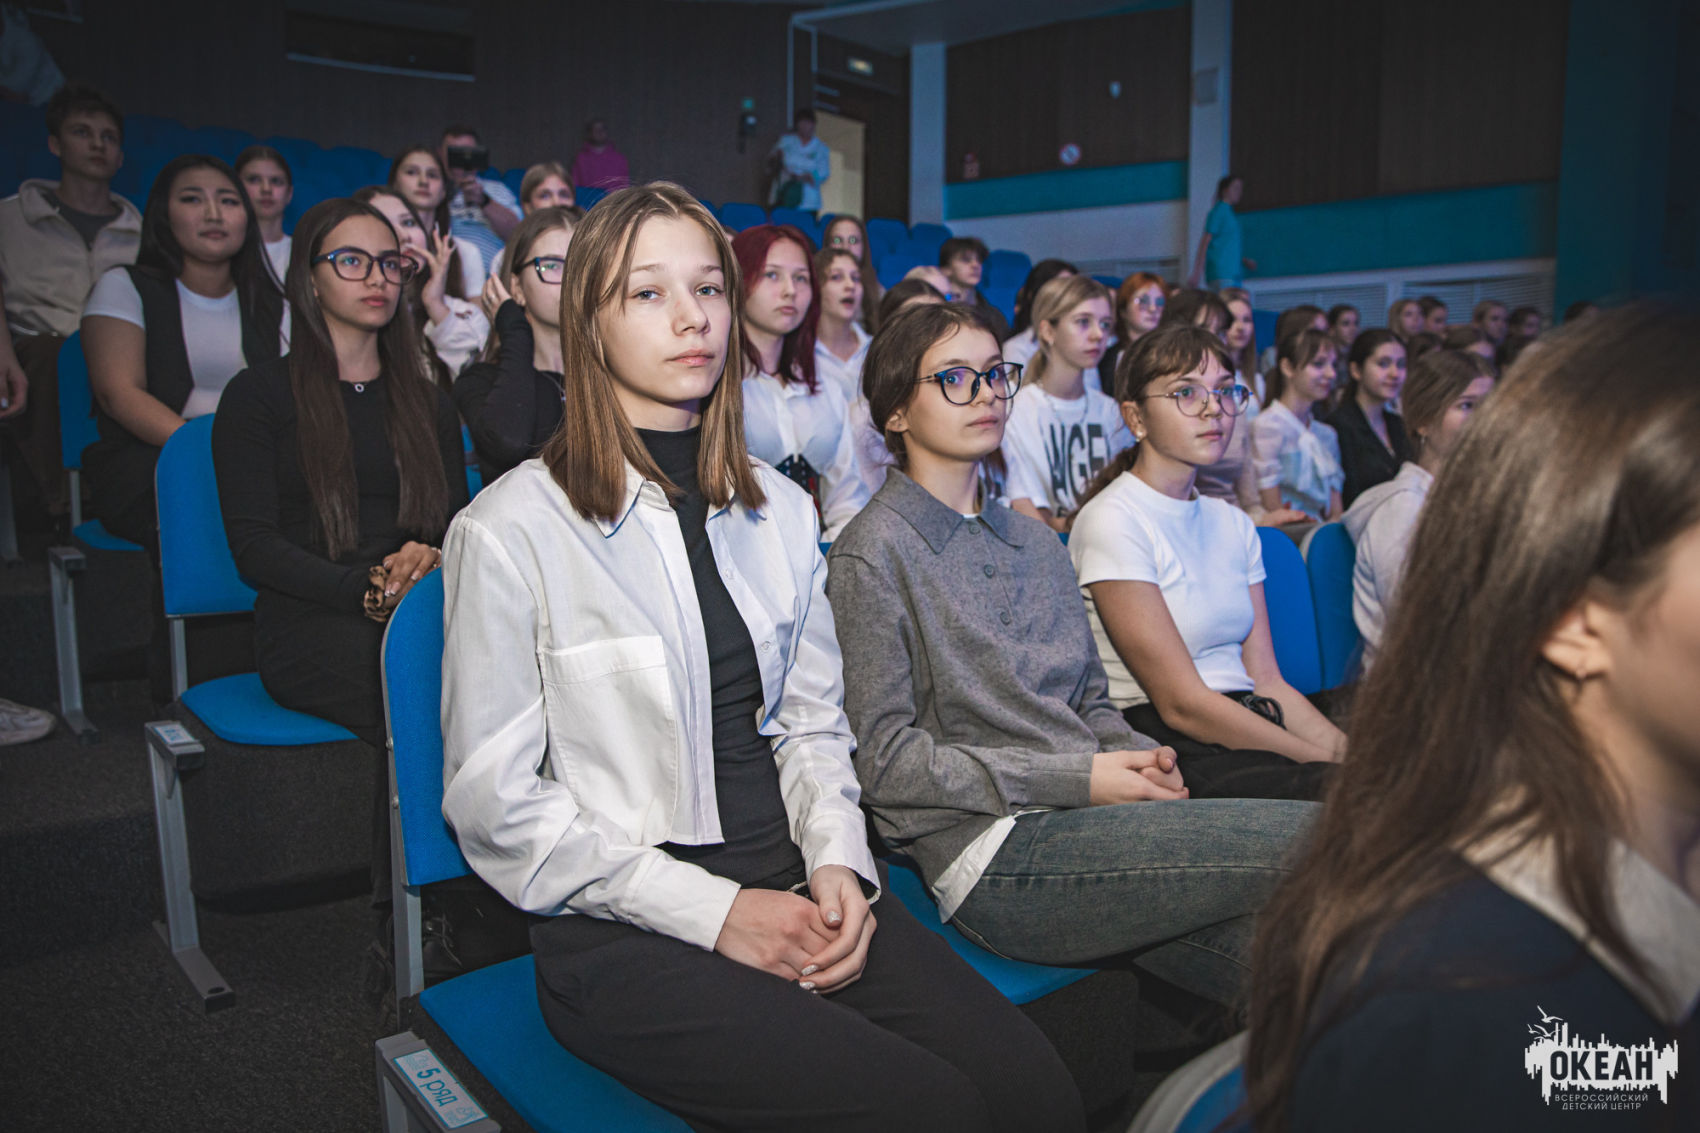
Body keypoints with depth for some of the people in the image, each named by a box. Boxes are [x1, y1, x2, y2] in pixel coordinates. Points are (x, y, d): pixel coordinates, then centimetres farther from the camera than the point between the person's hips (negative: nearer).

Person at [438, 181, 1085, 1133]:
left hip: (798, 886, 5)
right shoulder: (511, 531, -7)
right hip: (622, 930, -4)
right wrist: (715, 911, -12)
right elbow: (494, 803, -8)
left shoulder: (781, 511, 11)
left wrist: (838, 863, -5)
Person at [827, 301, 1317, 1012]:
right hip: (993, 854, -7)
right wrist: (1076, 779, -13)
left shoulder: (1037, 542, 22)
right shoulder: (872, 554, -2)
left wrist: (1137, 754, 0)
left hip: (1087, 825, 7)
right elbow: (885, 760, -8)